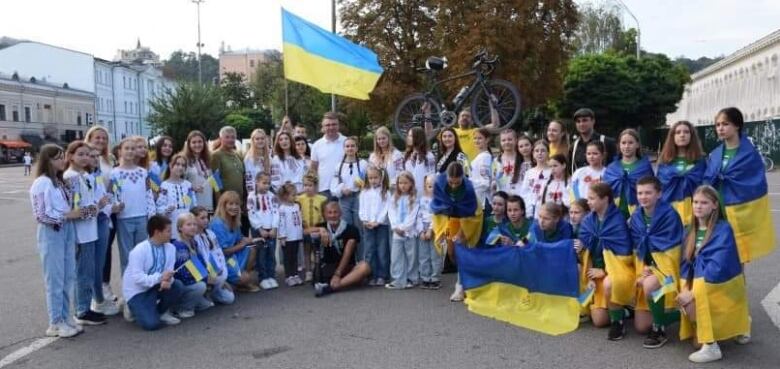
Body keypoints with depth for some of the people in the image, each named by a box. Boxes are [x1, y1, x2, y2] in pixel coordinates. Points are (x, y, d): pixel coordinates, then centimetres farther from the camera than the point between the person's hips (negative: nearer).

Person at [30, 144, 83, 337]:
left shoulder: (60, 181, 13)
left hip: (67, 230, 8)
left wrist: (78, 211, 3)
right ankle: (56, 323, 10)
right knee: (55, 278, 0)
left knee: (68, 276, 12)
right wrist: (68, 215, -15)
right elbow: (42, 215, -17)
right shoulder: (41, 183, -13)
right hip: (51, 233, -8)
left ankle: (65, 316, 24)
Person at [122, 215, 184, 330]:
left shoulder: (170, 248, -5)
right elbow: (137, 278, -26)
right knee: (152, 323, -23)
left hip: (155, 287, 6)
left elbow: (169, 272, -8)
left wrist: (167, 280, -31)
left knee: (177, 285, -23)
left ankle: (161, 312, 4)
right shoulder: (139, 250, -21)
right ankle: (134, 308, 10)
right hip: (137, 291, -6)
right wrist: (160, 277, -33)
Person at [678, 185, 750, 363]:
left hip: (721, 286, -7)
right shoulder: (691, 230, 6)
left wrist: (693, 292, -26)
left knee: (692, 303, -29)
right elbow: (686, 261, 6)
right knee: (683, 300, -18)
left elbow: (718, 268, -24)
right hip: (699, 285, 7)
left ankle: (711, 347, -15)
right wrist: (685, 287, -12)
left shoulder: (724, 230, -15)